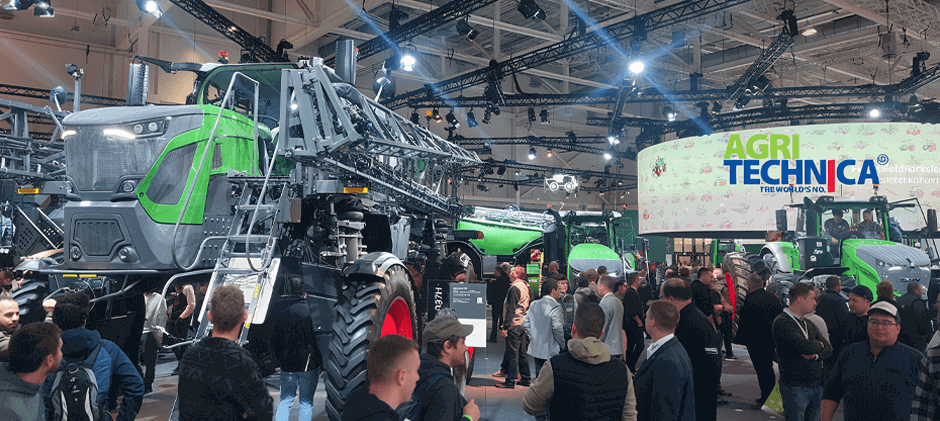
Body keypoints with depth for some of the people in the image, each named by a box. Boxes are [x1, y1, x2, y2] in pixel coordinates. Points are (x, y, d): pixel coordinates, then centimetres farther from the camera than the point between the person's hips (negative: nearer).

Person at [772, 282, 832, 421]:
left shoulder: (808, 324, 16)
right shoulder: (782, 322, -14)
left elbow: (828, 349, 11)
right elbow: (804, 346, -25)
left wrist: (815, 355, -12)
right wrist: (819, 344, -2)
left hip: (816, 386, 8)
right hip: (795, 387, -8)